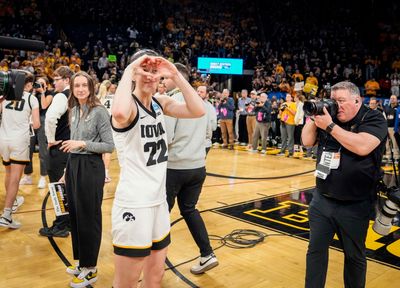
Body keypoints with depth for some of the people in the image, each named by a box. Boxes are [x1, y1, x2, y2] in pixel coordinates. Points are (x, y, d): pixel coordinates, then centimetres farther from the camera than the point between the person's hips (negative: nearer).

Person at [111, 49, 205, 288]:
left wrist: (175, 75, -9)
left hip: (159, 201, 7)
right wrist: (129, 71, -26)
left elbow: (198, 110, -5)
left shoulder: (160, 103, 7)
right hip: (133, 205, -7)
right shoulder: (129, 105, -14)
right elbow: (119, 113, -40)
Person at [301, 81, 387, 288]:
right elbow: (307, 141, 6)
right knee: (316, 250, 11)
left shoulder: (374, 119, -9)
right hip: (321, 200, 4)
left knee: (354, 256, 15)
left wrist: (330, 126, -22)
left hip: (355, 206, -4)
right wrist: (314, 117, -6)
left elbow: (362, 146, -27)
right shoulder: (329, 116, 6)